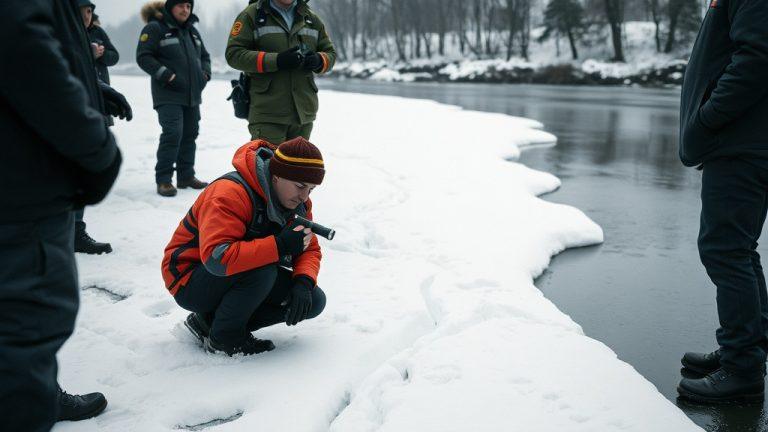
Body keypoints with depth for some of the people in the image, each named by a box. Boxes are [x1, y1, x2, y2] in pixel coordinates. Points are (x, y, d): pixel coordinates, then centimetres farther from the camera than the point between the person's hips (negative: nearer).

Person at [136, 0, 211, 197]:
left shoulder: (192, 30, 17)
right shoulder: (155, 28, -5)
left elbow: (204, 55, 26)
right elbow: (143, 57, -11)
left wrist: (205, 73, 7)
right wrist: (167, 75, -18)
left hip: (192, 95, 7)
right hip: (169, 95, -7)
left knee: (190, 134, 9)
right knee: (172, 133, -17)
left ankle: (186, 176, 20)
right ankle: (163, 180, -9)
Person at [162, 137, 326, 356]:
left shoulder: (296, 200, -3)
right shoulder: (230, 193, -29)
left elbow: (310, 249, 1)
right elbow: (216, 258, -41)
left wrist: (303, 283, -21)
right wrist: (280, 246, -42)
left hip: (239, 278, 8)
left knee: (313, 301, -7)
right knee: (262, 270, -36)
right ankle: (224, 336, -10)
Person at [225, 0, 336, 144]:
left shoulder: (312, 19, 15)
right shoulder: (252, 15, 1)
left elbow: (330, 53, 19)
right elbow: (233, 54, -7)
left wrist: (319, 61, -7)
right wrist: (276, 61, -19)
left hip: (304, 111, 5)